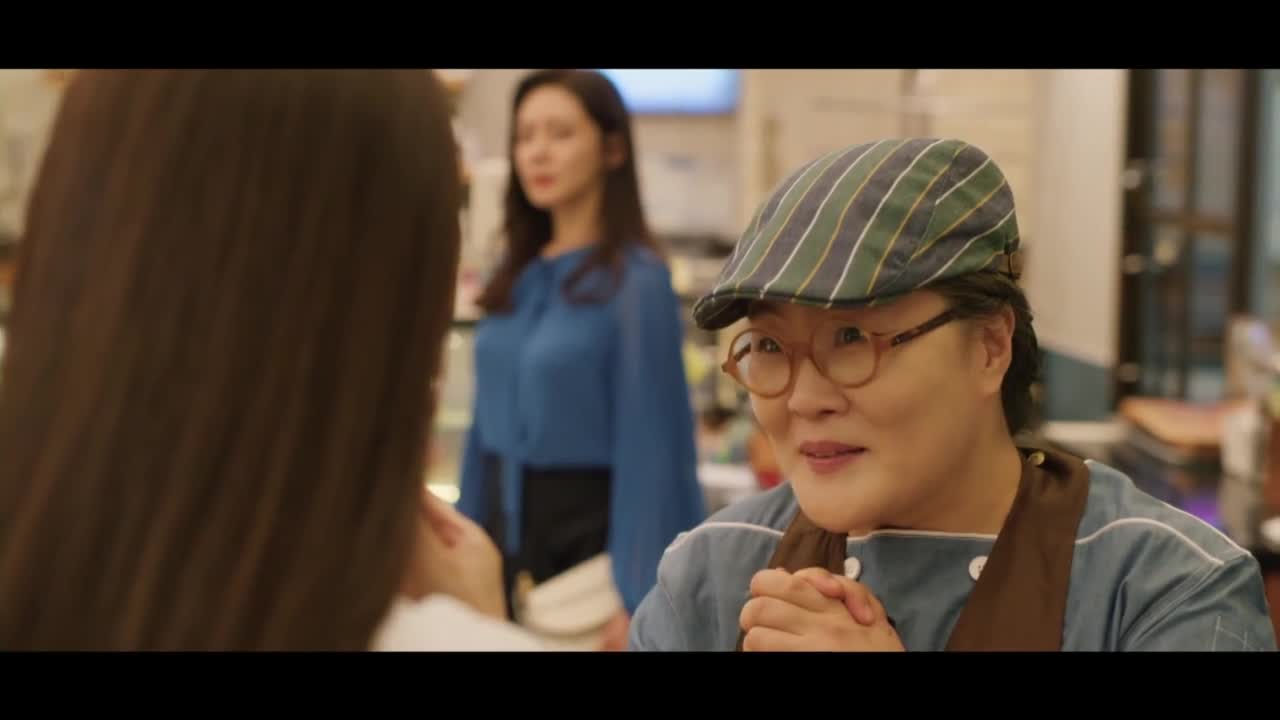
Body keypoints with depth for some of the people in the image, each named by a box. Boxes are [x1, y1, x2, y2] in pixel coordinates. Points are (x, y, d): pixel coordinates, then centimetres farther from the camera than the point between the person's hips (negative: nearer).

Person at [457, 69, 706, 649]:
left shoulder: (635, 280, -13)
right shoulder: (513, 276, 6)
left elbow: (649, 445, -16)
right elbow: (488, 419, 12)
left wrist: (635, 600, -18)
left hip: (585, 528, -6)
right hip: (503, 521, 6)